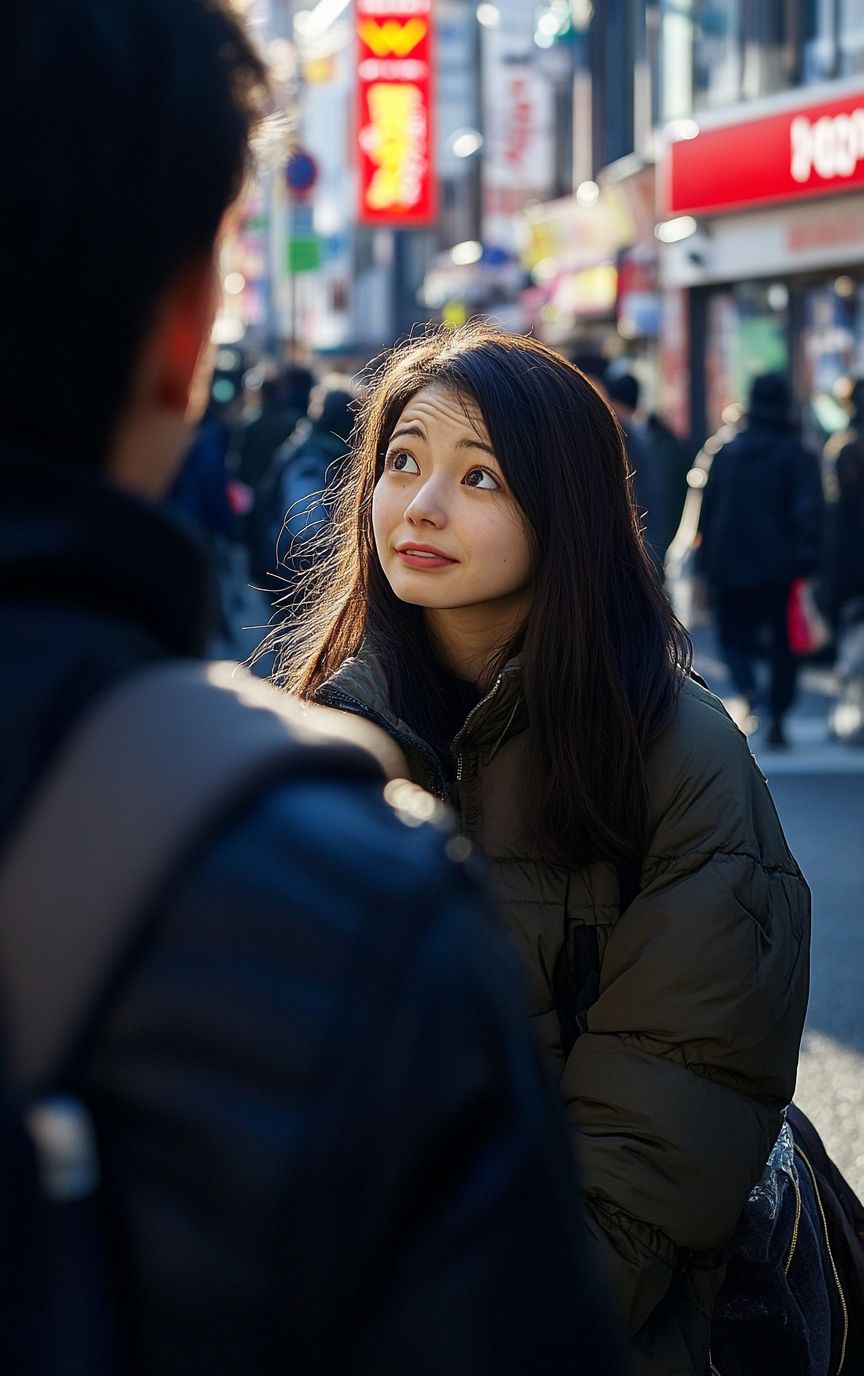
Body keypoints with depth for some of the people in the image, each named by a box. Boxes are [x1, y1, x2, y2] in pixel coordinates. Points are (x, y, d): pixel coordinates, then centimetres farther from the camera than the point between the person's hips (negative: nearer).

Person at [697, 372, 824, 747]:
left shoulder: (725, 453, 8)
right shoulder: (798, 456, -3)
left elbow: (706, 512, 10)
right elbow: (808, 511, -13)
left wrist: (707, 566, 14)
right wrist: (807, 565, -15)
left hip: (729, 565, 2)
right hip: (780, 570, -2)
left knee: (734, 636, 11)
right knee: (784, 646, 10)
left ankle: (746, 688, -19)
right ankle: (777, 722, 7)